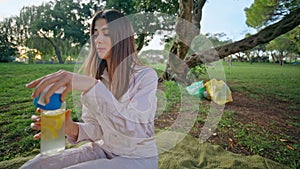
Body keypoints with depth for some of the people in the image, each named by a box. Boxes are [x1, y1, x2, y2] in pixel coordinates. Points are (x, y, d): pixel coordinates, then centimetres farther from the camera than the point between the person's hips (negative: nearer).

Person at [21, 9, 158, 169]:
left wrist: (92, 86, -38)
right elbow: (96, 129, 2)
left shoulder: (146, 75, -17)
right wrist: (73, 129, -18)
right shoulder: (97, 77, 0)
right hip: (104, 149, 5)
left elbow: (130, 128, -29)